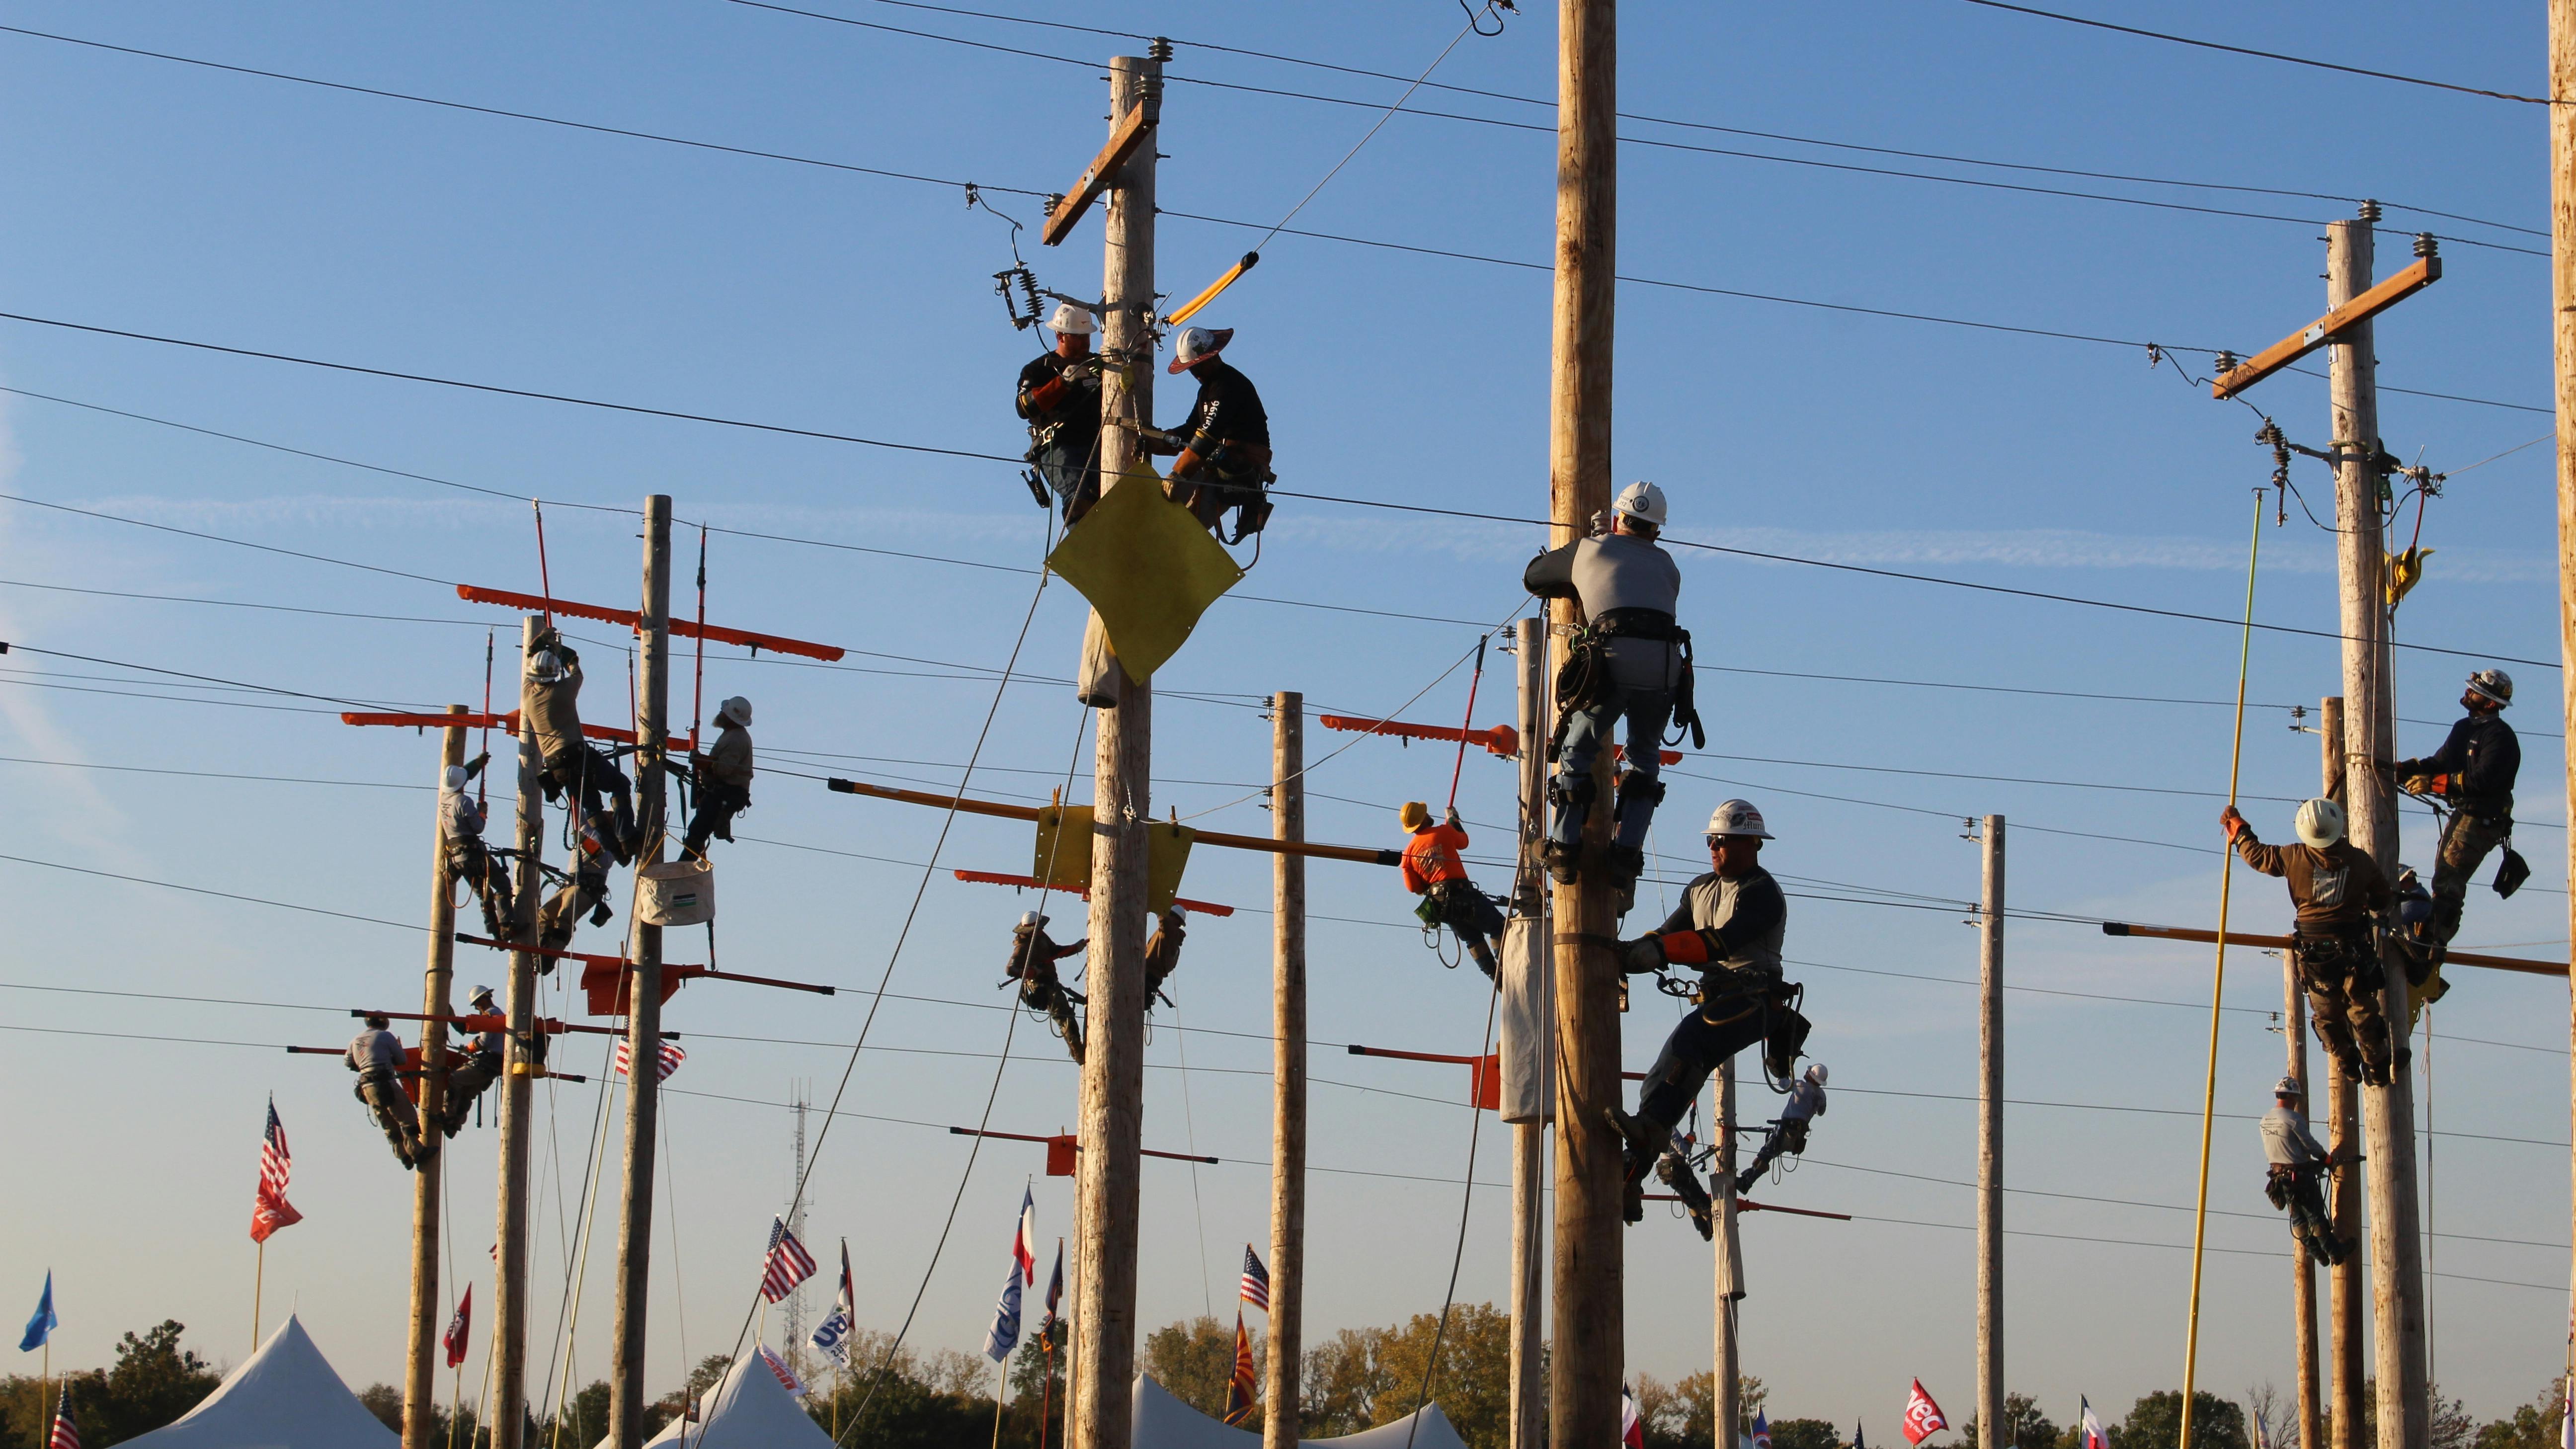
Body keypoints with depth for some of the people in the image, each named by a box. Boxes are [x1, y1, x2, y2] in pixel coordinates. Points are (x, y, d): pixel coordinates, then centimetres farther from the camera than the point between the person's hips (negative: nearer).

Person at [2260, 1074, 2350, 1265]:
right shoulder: (2293, 1118, -19)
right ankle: (2335, 1252, 10)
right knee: (2316, 1216, 1)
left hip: (2278, 1175, 8)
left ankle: (2318, 1253, 20)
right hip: (2300, 1175, -8)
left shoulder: (2265, 1119, 5)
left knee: (2297, 1218, 13)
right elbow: (2310, 1144, -13)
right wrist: (2327, 1159, 5)